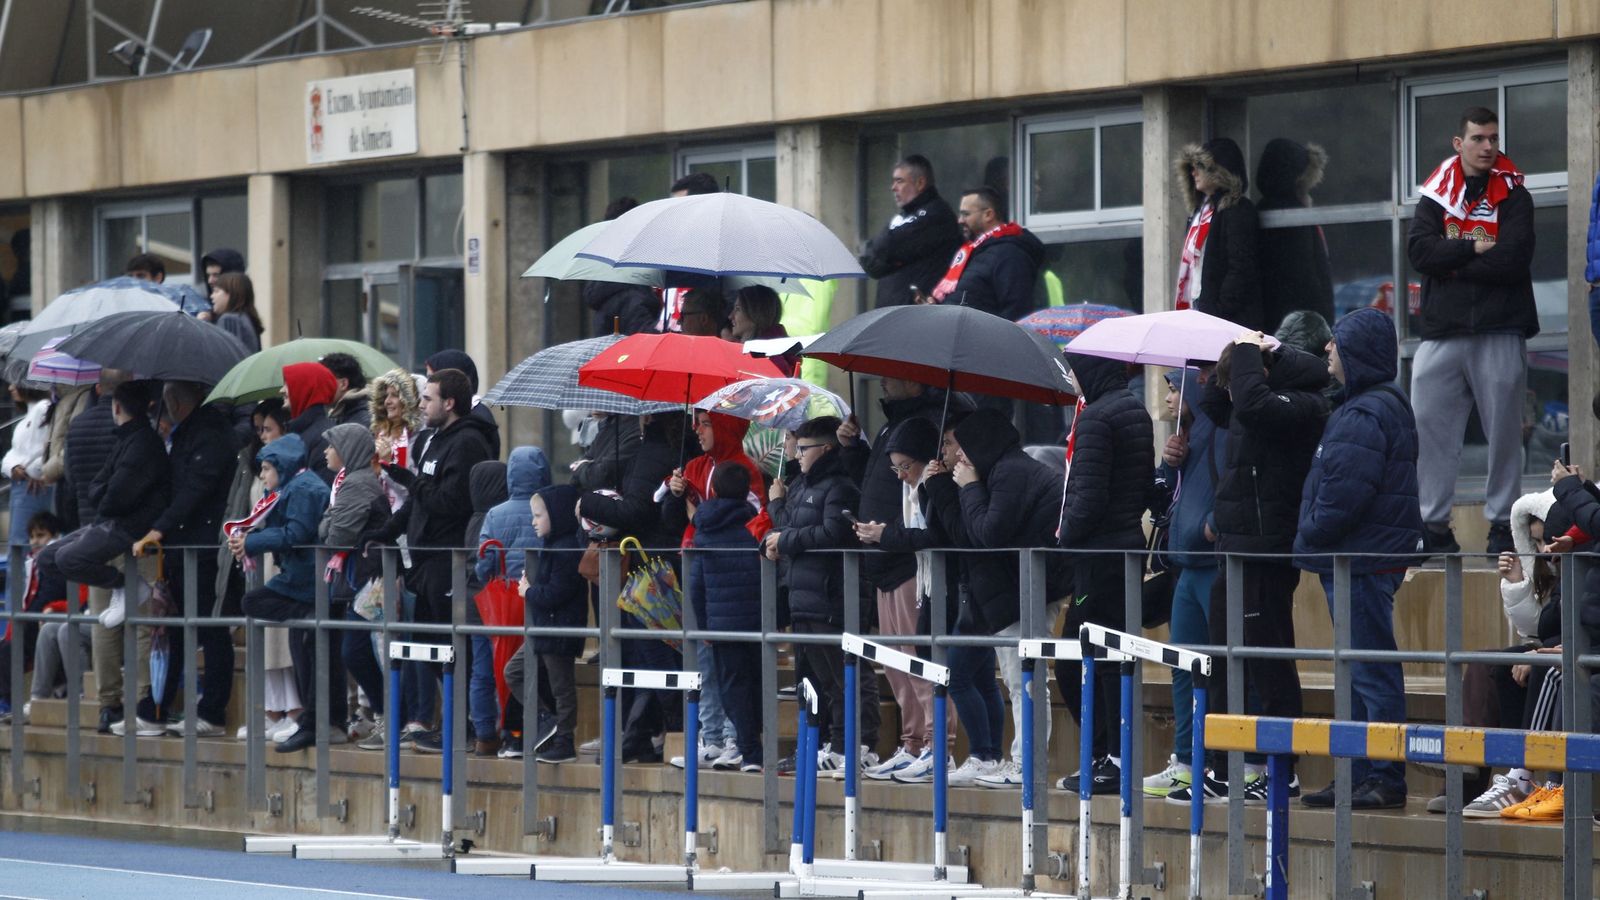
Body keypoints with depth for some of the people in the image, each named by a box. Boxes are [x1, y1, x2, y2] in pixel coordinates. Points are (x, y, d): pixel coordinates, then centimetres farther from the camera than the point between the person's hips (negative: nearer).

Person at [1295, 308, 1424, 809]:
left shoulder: (1365, 415, -17)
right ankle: (1361, 776, 20)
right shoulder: (1386, 405, 17)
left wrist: (1311, 538, -11)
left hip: (1362, 561, -11)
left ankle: (1385, 781, -7)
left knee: (1372, 674, -8)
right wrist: (1314, 542, 17)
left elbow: (1345, 492, -24)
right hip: (1359, 560, 11)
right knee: (1361, 674, 15)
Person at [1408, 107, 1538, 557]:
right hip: (1441, 333, 2)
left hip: (1500, 333, -2)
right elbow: (1419, 250, -4)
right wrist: (1475, 249, -10)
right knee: (1430, 429, -3)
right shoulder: (1436, 196, 13)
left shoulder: (1513, 195, 6)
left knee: (1504, 430, -1)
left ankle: (1501, 524, 6)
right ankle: (1434, 526, 2)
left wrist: (1452, 262, -5)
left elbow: (1513, 259, -10)